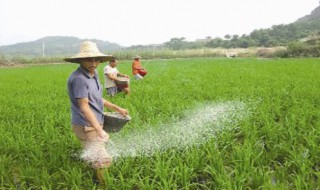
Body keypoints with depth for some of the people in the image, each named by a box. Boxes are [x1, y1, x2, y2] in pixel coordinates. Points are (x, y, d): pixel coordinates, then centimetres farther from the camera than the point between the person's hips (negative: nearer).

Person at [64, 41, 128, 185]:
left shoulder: (94, 75, 8)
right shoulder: (79, 78, -22)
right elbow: (84, 107, -25)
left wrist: (117, 108, 18)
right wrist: (99, 129, -30)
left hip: (95, 124, 10)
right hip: (87, 127, -10)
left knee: (95, 158, 22)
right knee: (102, 160, -9)